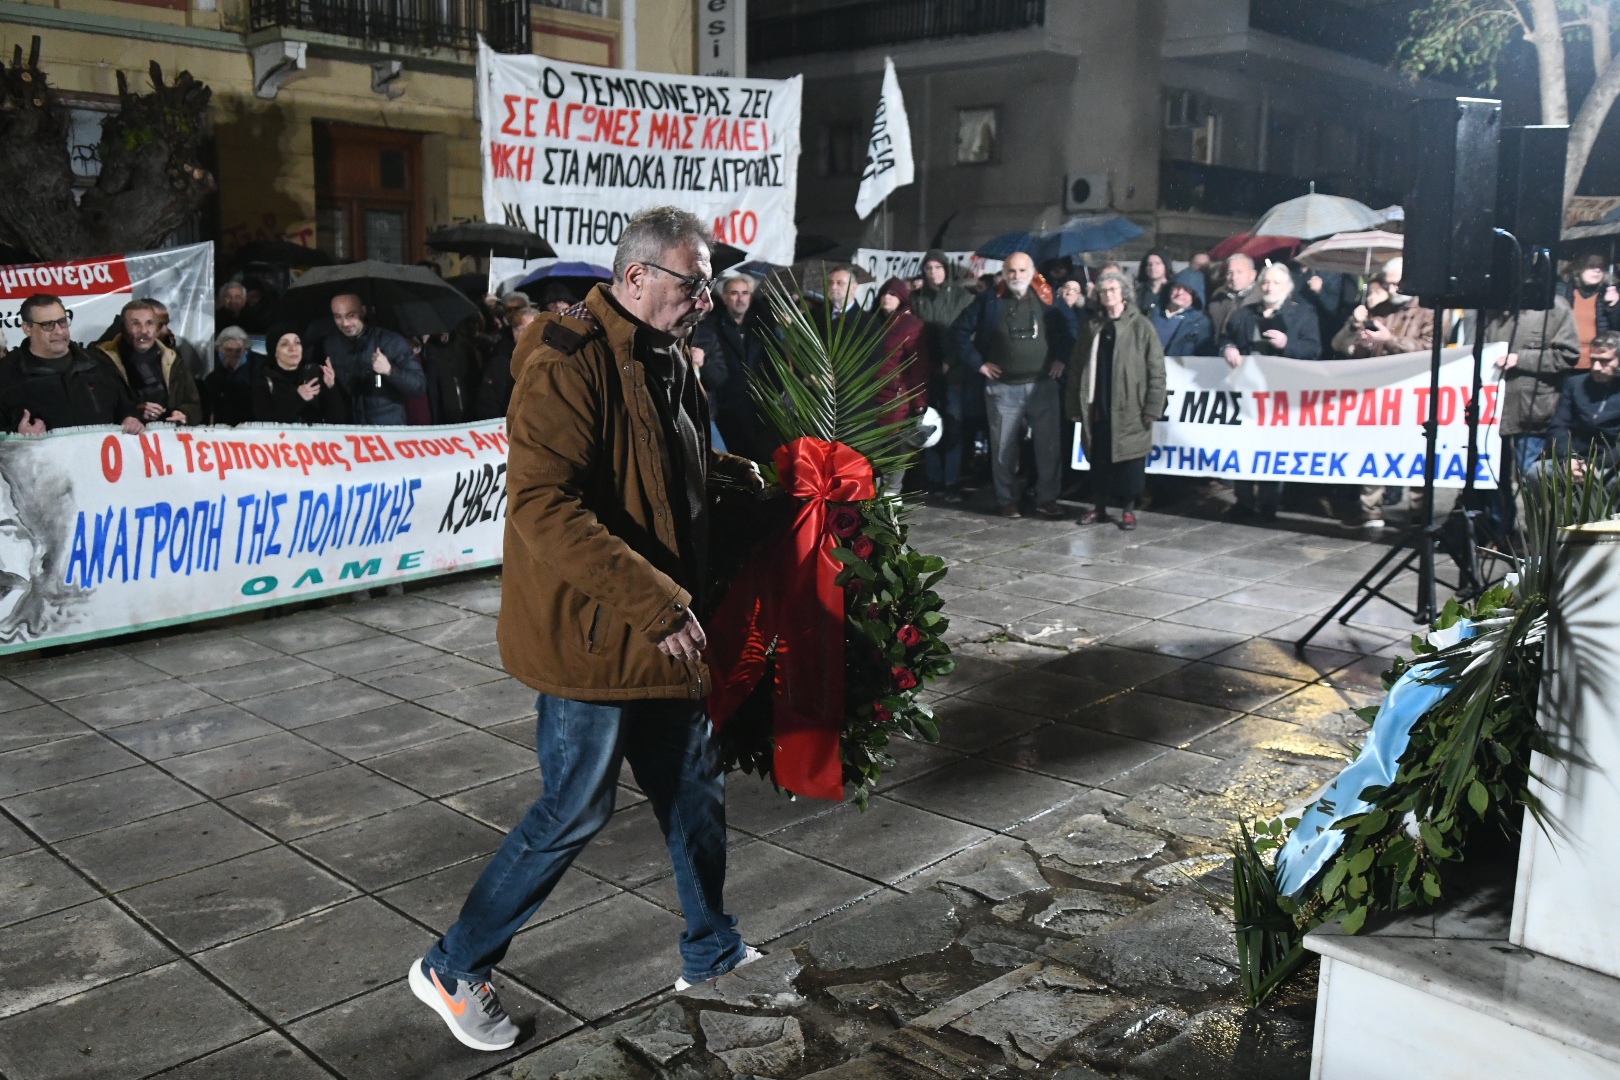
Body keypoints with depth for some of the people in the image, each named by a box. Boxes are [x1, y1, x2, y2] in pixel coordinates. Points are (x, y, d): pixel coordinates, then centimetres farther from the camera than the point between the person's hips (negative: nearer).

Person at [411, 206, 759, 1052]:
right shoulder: (568, 363, -20)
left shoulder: (662, 360, 12)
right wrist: (654, 599, -31)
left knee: (695, 788, 18)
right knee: (574, 813, 2)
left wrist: (729, 472, 6)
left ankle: (711, 952, 38)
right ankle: (453, 969, 23)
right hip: (588, 633, -9)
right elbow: (544, 505, -29)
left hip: (659, 632, 9)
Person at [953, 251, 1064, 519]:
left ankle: (1047, 498, 11)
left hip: (1043, 385, 1)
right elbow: (961, 330, 5)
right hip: (1003, 387, 0)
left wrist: (1062, 358, 3)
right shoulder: (989, 300, 2)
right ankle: (1007, 500, 15)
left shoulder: (1047, 299, 3)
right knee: (1004, 446, 4)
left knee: (1049, 444, 1)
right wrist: (978, 362, -1)